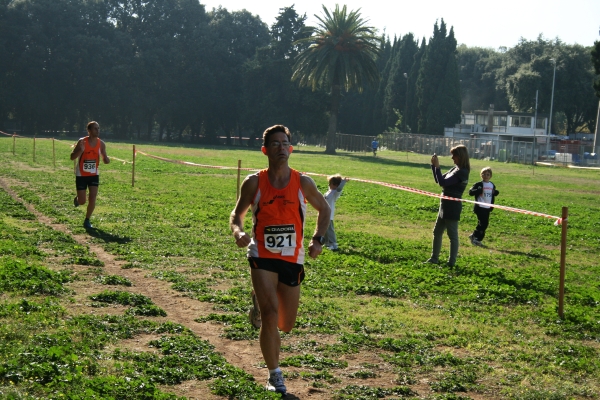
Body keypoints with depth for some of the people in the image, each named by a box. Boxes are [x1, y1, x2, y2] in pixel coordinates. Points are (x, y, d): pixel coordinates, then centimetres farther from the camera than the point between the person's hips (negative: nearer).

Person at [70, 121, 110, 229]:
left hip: (94, 175, 2)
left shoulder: (101, 144, -4)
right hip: (81, 175, -2)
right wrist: (80, 150, -32)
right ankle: (77, 199, 39)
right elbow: (72, 157, -13)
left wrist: (106, 159, -21)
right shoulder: (82, 142, -13)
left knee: (92, 199, -7)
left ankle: (87, 221, 10)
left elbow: (106, 160, 4)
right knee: (82, 202, 2)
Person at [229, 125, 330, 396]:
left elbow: (324, 209, 13)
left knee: (286, 325, 10)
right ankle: (275, 375, -2)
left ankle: (261, 304, 45)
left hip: (292, 260, 2)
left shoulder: (303, 183, -2)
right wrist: (238, 232, -16)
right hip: (263, 257, -2)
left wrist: (317, 239, -1)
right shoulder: (254, 183, -5)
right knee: (270, 315, -19)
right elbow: (237, 214, 6)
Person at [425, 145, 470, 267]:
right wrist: (434, 165, 6)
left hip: (452, 208, -10)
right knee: (437, 232, 17)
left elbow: (443, 182, -25)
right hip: (445, 206, 10)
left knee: (452, 235, 0)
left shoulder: (461, 172, -18)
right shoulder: (455, 169, 10)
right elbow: (439, 180, 15)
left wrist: (437, 166, -20)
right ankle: (434, 258, 27)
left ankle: (452, 262, 8)